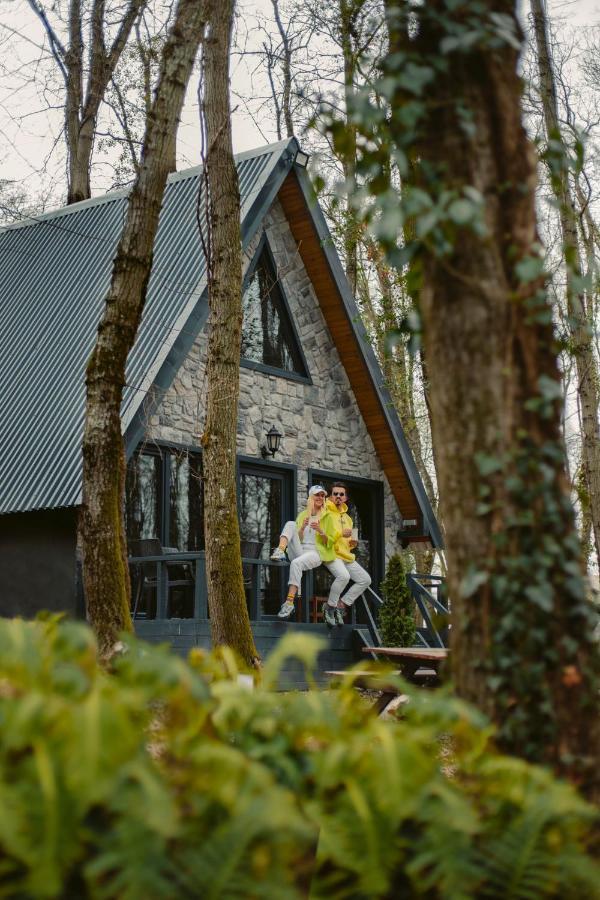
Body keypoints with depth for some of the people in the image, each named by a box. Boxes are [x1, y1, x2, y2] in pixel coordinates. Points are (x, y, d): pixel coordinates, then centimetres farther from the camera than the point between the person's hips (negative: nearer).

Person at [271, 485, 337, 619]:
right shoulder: (303, 515, 18)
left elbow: (330, 543, 7)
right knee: (290, 524, -18)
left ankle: (290, 602, -40)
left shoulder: (327, 517, 11)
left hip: (316, 554, -3)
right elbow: (297, 539, 14)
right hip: (299, 551, 3)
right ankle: (280, 552, -37)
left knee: (296, 563, -37)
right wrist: (302, 528, -7)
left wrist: (320, 531, -11)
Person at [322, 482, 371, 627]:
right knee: (343, 575, -34)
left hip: (346, 555, 9)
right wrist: (340, 533, -21)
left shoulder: (347, 517, 21)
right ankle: (330, 607, -14)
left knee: (365, 579, -1)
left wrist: (351, 543, 8)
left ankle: (341, 606, 2)